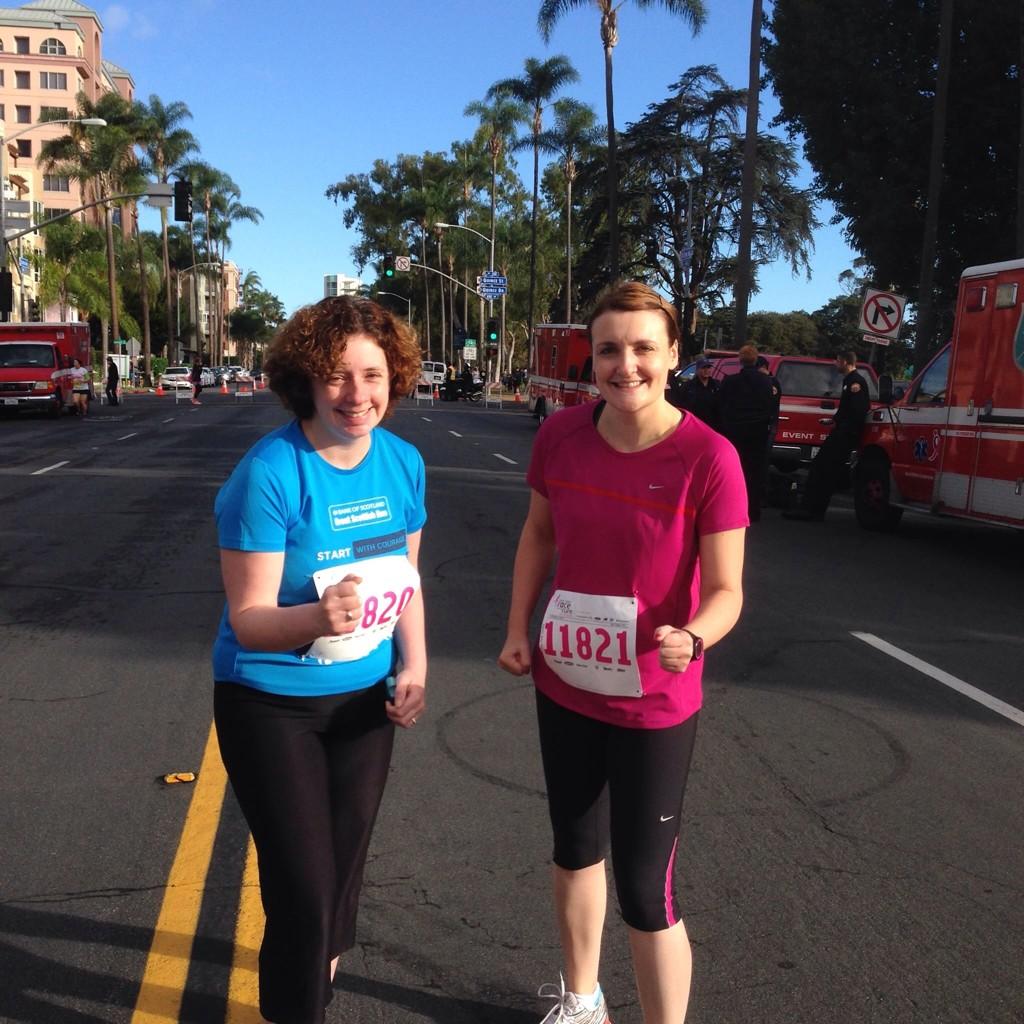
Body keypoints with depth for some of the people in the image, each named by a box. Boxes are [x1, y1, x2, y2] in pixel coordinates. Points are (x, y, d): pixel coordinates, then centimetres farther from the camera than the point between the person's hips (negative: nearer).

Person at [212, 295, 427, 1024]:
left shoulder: (404, 463, -8)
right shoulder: (270, 472, -25)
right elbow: (247, 619, -24)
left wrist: (415, 666, -6)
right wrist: (316, 618, -44)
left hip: (366, 694, 5)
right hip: (272, 704, -5)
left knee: (345, 855, 23)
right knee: (302, 881, 0)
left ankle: (324, 960, 54)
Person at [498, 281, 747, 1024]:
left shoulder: (708, 458, -21)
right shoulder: (561, 435, -8)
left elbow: (726, 589, -18)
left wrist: (691, 639, -38)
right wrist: (517, 628, 0)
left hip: (655, 705, -5)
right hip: (564, 685, 5)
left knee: (646, 889, 2)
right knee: (575, 849, 23)